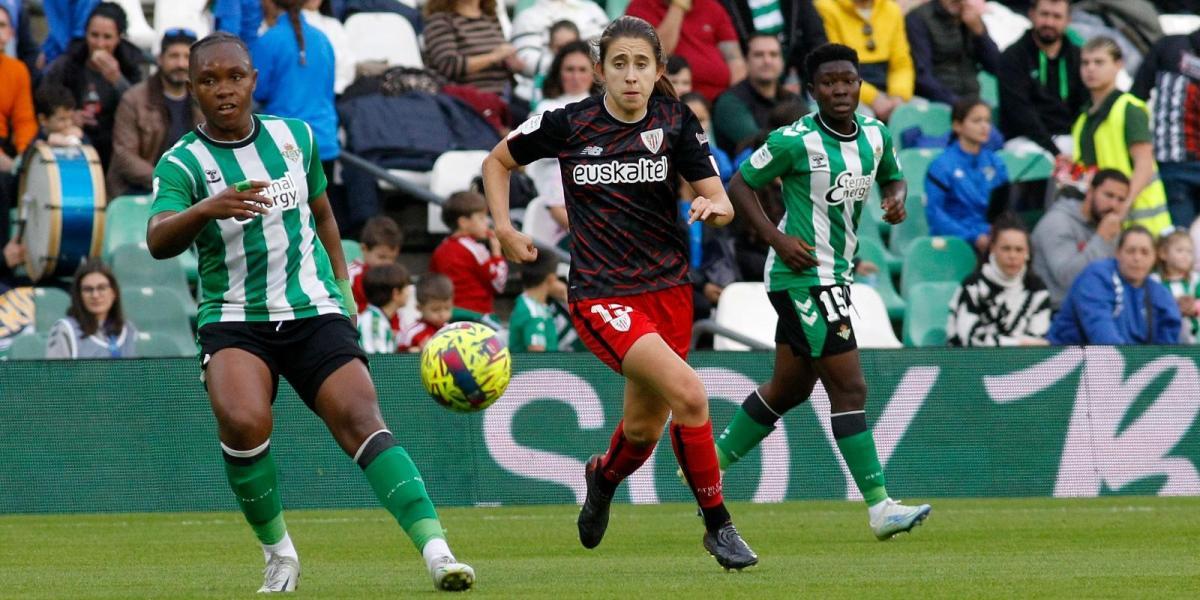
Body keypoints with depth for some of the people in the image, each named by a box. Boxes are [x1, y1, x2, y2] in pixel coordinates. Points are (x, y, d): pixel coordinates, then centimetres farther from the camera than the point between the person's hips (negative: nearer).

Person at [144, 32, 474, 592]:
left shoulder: (295, 137, 8)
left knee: (362, 422, -17)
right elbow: (158, 241, -23)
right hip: (234, 319, -2)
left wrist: (342, 285, 18)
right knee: (243, 423, -28)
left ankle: (435, 551, -26)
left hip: (314, 313, 2)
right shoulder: (181, 163, -5)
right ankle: (278, 554, -6)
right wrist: (207, 209, -41)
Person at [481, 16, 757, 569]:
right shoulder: (567, 125, -6)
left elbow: (721, 202, -4)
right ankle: (717, 525, -9)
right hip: (600, 295, -4)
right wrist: (503, 228, -1)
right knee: (688, 394, -24)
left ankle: (603, 476, 52)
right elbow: (497, 161, 10)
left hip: (667, 289, 4)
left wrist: (714, 207, -26)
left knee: (644, 428, 14)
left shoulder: (675, 124, -2)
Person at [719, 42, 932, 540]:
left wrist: (896, 199, -2)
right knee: (850, 388, -12)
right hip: (805, 277, -9)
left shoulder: (876, 135, 4)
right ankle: (880, 508, -12)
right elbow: (739, 185, -6)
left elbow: (892, 177, 22)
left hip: (836, 274, 9)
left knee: (790, 387, 20)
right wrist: (776, 237, -17)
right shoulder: (795, 141, -15)